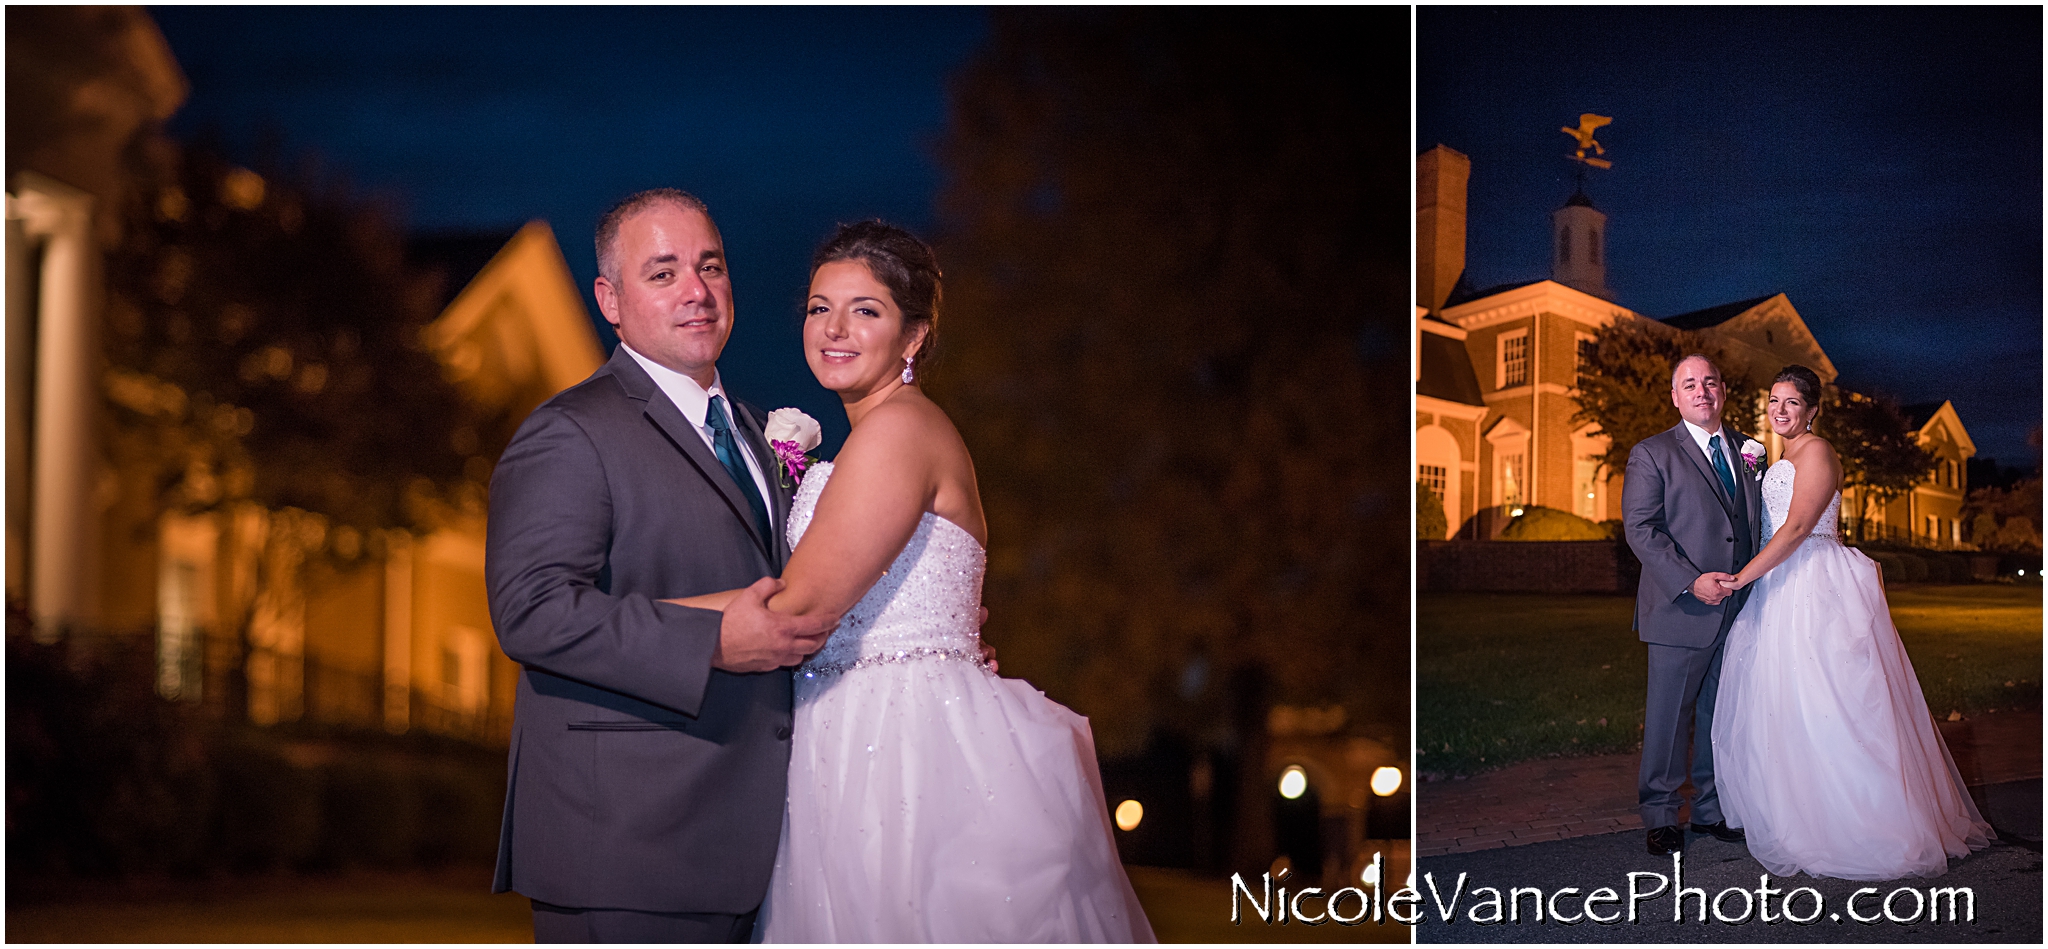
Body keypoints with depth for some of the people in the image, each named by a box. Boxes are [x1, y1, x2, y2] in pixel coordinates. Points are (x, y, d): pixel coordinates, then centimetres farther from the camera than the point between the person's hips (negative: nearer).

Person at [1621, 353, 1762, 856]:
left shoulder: (1746, 450, 14)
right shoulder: (1652, 454, -2)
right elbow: (1640, 528, -10)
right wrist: (1691, 582, -18)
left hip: (1738, 608, 5)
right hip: (1681, 609, -4)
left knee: (1722, 715, 10)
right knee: (1668, 716, 1)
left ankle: (1713, 809, 22)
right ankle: (1661, 815, 12)